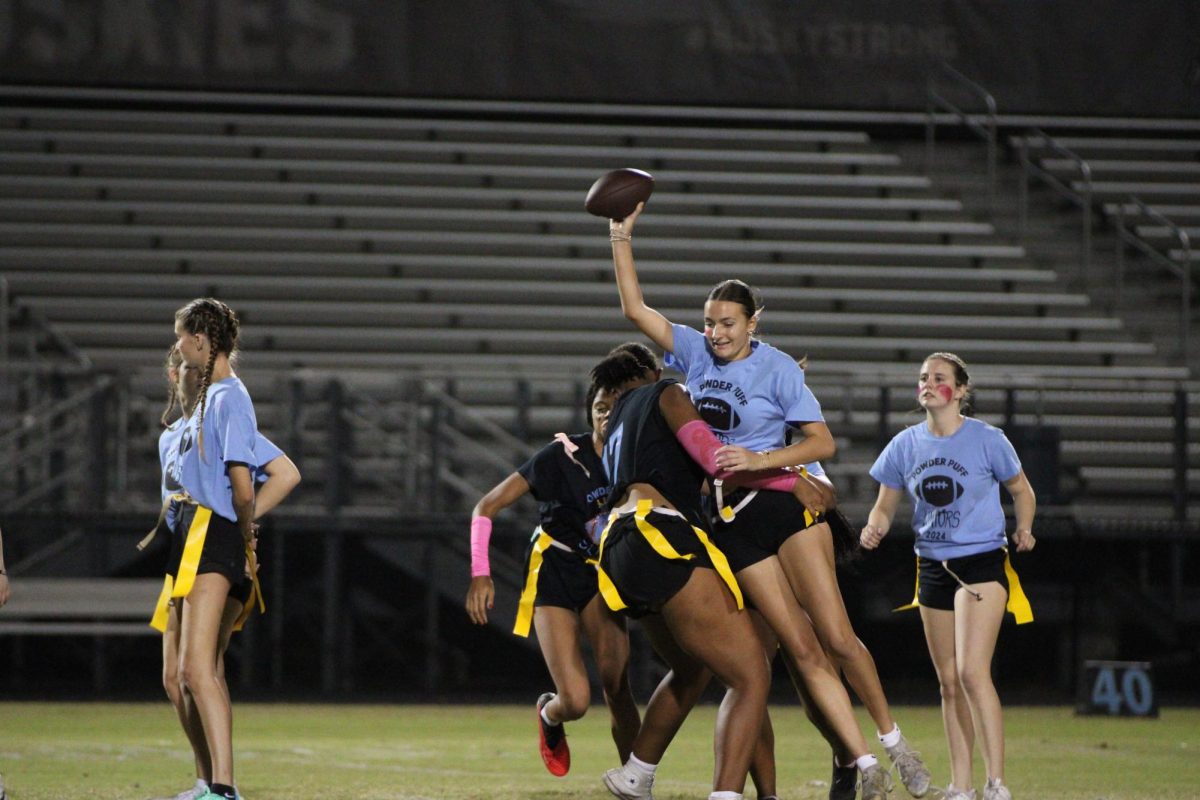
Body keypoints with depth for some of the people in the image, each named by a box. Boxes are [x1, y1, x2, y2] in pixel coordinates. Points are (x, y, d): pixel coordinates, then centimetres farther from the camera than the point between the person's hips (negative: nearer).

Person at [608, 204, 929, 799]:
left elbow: (823, 442, -6)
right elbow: (634, 308, 8)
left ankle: (894, 743, 3)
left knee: (835, 635, -12)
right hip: (733, 521, 3)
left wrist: (760, 459, -18)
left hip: (786, 499, -3)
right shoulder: (695, 352, 7)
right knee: (801, 648, -5)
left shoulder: (777, 368, -5)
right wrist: (621, 237, 2)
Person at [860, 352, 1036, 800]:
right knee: (949, 682, 9)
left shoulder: (987, 440, -6)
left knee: (972, 672, -18)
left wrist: (1024, 529, -10)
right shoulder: (906, 445, 4)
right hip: (933, 566, 5)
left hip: (982, 562, -5)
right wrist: (874, 528, -12)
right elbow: (885, 506, 10)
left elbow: (1021, 490, 7)